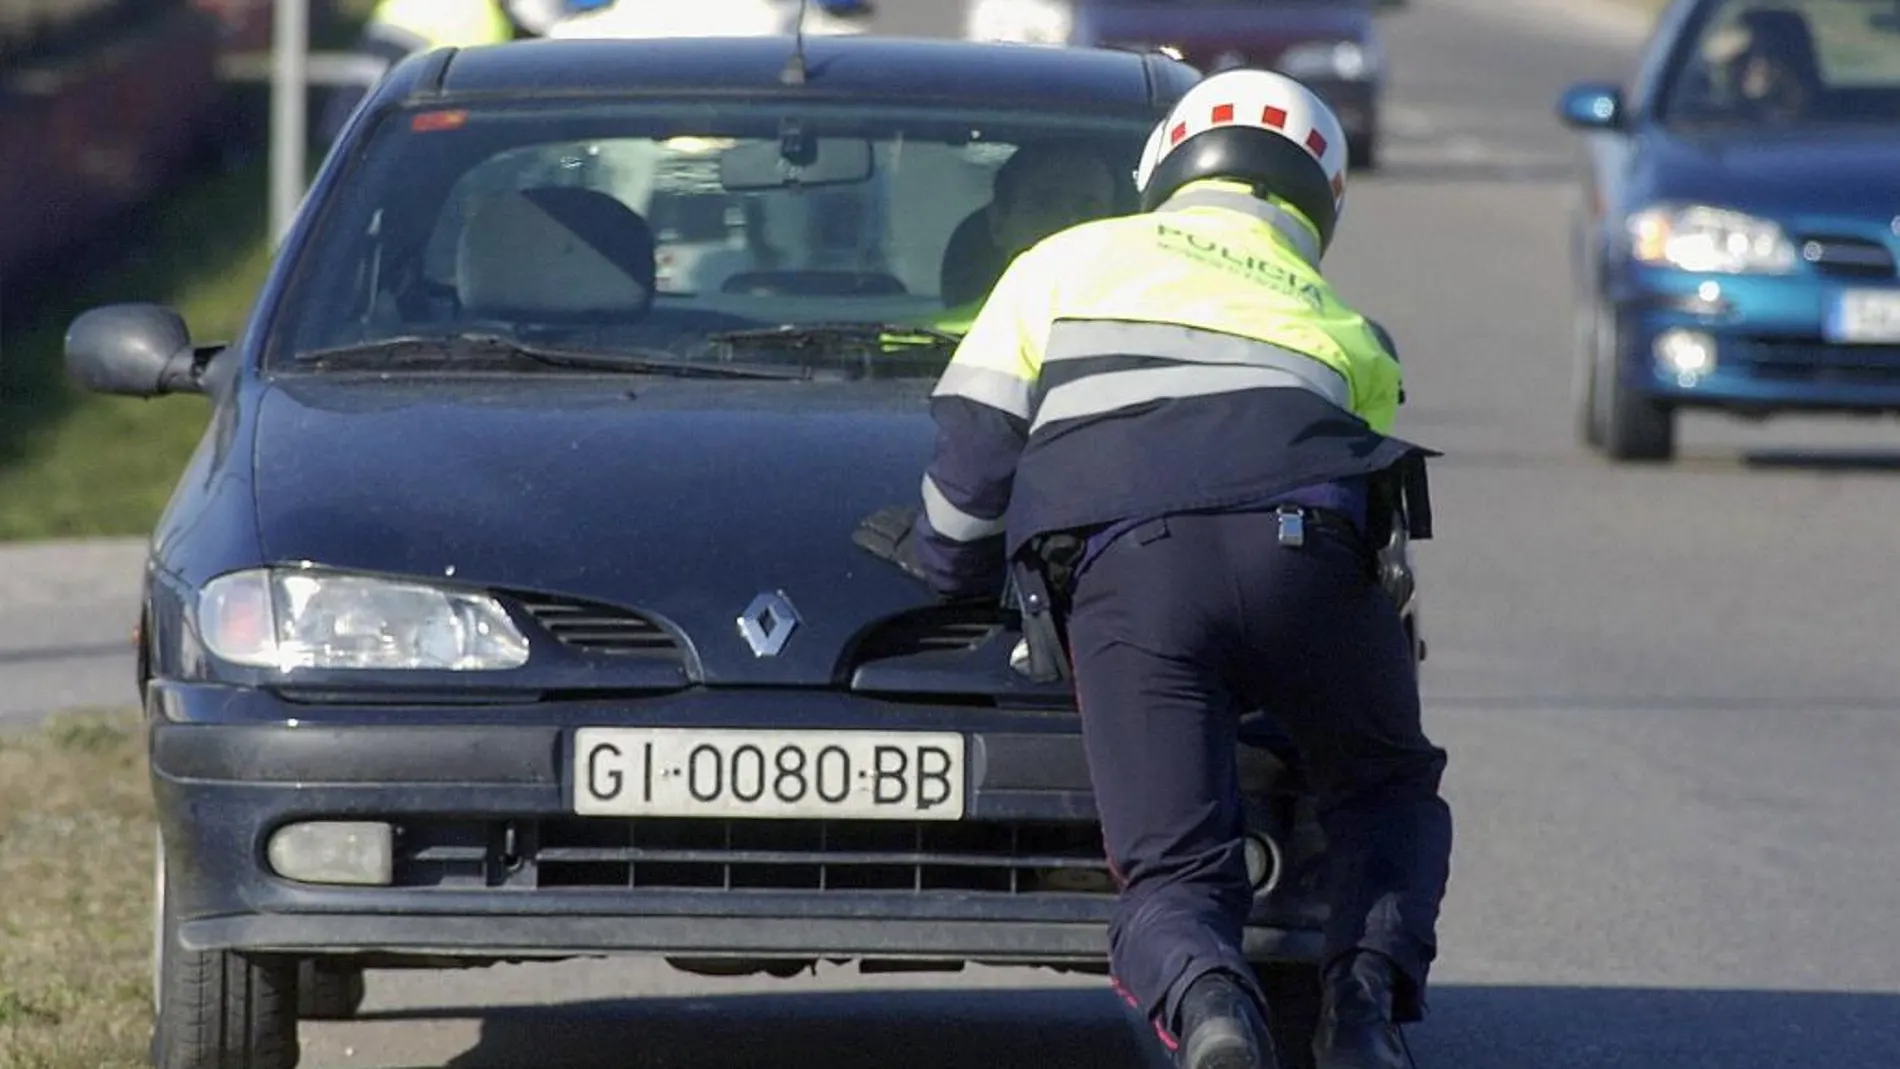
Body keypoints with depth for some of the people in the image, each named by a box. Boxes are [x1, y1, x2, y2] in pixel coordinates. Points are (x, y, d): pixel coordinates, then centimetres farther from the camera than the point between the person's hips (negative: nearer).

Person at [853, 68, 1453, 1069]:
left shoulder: (1067, 262, 30)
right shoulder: (1345, 328, 35)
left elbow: (973, 455, 22)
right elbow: (1390, 571, 30)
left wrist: (940, 560, 40)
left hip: (1119, 572, -1)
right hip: (1301, 538, 1)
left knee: (1171, 873, 2)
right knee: (1388, 792, 25)